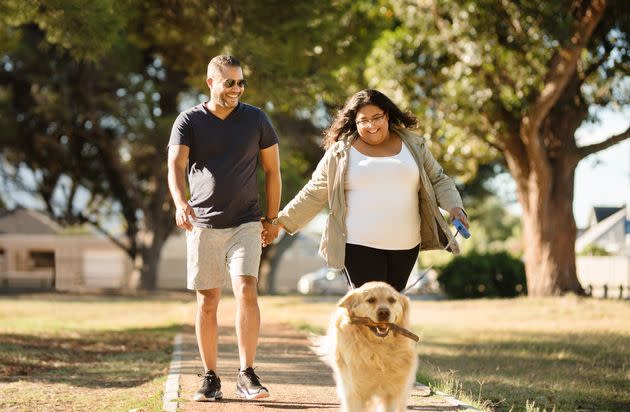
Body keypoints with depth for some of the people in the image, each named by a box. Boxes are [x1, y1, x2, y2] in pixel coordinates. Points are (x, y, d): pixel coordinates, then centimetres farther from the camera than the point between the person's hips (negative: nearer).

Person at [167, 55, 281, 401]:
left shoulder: (256, 119, 4)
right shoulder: (189, 121, 0)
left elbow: (272, 170, 10)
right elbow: (176, 165, -14)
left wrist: (272, 218, 7)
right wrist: (180, 203, -32)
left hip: (245, 223, 0)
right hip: (203, 224, 0)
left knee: (246, 291, -15)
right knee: (207, 301, 3)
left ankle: (246, 376, -12)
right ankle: (210, 379, 10)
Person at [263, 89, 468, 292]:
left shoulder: (413, 145, 8)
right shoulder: (340, 153, 2)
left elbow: (438, 181, 14)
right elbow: (314, 194, 7)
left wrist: (455, 207, -3)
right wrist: (281, 221, 5)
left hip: (405, 245, 3)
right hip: (360, 245, -3)